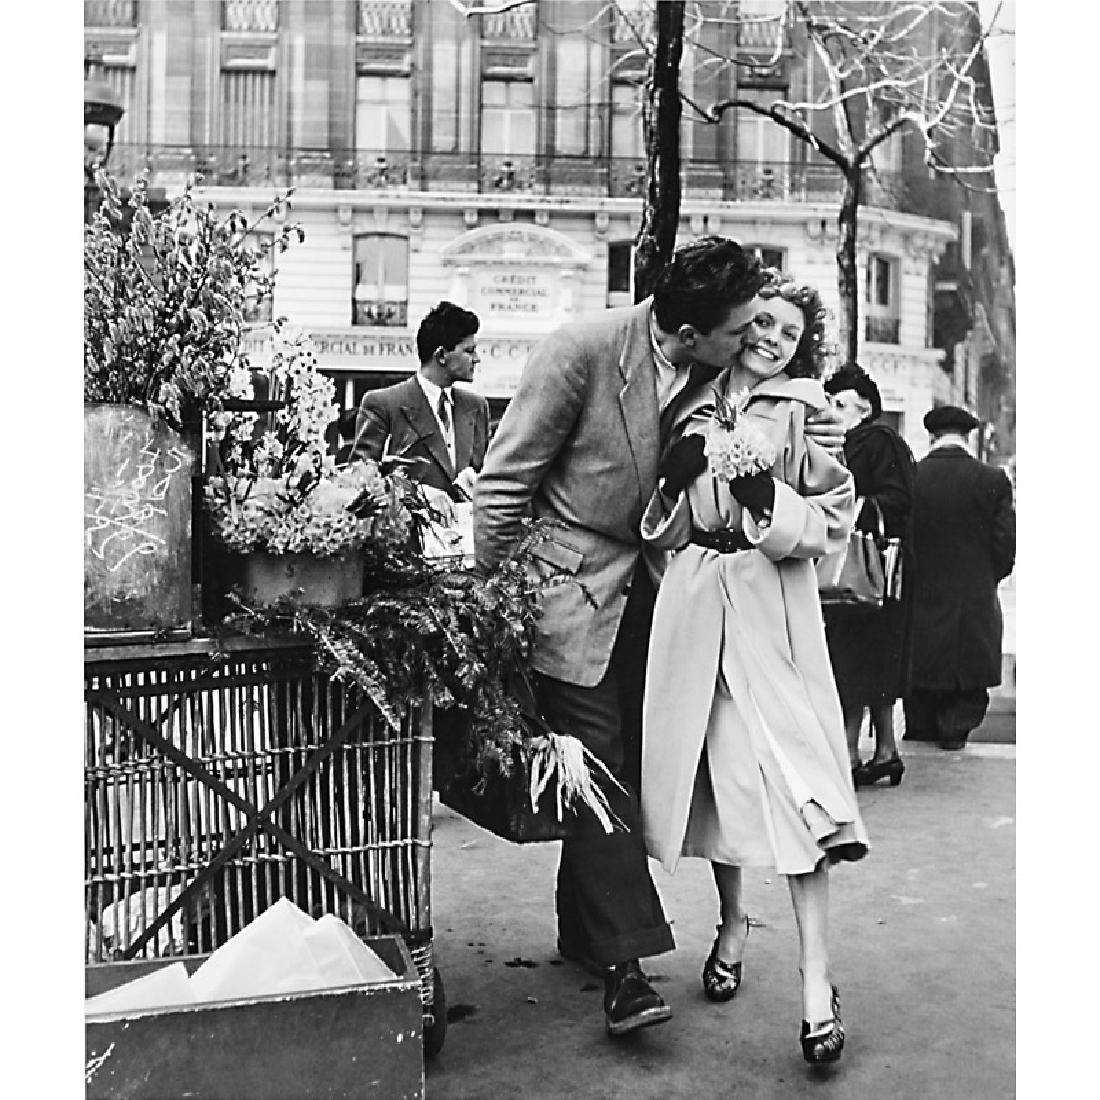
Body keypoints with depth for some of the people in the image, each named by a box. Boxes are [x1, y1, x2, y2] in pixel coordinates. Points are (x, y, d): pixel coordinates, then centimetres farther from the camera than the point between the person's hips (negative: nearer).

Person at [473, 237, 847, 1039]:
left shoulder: (719, 372, -2)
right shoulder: (582, 352, -19)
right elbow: (505, 483, -12)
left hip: (652, 590, 6)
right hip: (575, 583, -6)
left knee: (626, 762, 10)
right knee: (598, 765, -9)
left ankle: (584, 933, 27)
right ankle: (624, 960, -4)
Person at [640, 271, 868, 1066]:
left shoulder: (807, 413, 7)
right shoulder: (692, 408, 13)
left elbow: (833, 522, 2)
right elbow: (662, 529, 14)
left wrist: (769, 498, -14)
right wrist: (677, 475, -5)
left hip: (773, 607, -3)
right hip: (695, 603, 3)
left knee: (795, 773, -9)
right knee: (713, 762, 10)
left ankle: (816, 976, -5)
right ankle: (733, 924, 32)